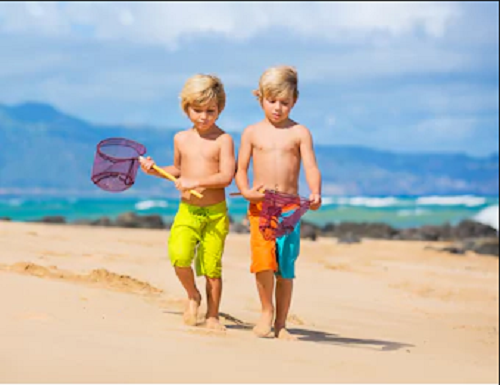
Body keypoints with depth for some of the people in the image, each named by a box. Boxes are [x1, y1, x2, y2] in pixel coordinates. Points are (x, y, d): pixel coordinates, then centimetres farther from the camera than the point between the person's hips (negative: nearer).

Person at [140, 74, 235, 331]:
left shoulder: (223, 140, -4)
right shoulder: (181, 139, 10)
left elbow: (226, 176, -14)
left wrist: (196, 181, -22)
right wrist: (155, 170, 11)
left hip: (215, 213, -3)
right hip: (187, 211, 3)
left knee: (212, 266, 0)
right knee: (180, 256, -18)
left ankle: (212, 315, 17)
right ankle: (193, 296, 10)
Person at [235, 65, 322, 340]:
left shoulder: (300, 133, 6)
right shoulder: (252, 132, 10)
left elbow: (311, 167, -3)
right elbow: (240, 168, 10)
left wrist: (315, 194, -21)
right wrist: (245, 191, -9)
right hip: (260, 205, 0)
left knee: (285, 265, 1)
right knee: (263, 257, -17)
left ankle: (280, 323, 11)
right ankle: (267, 311, 4)